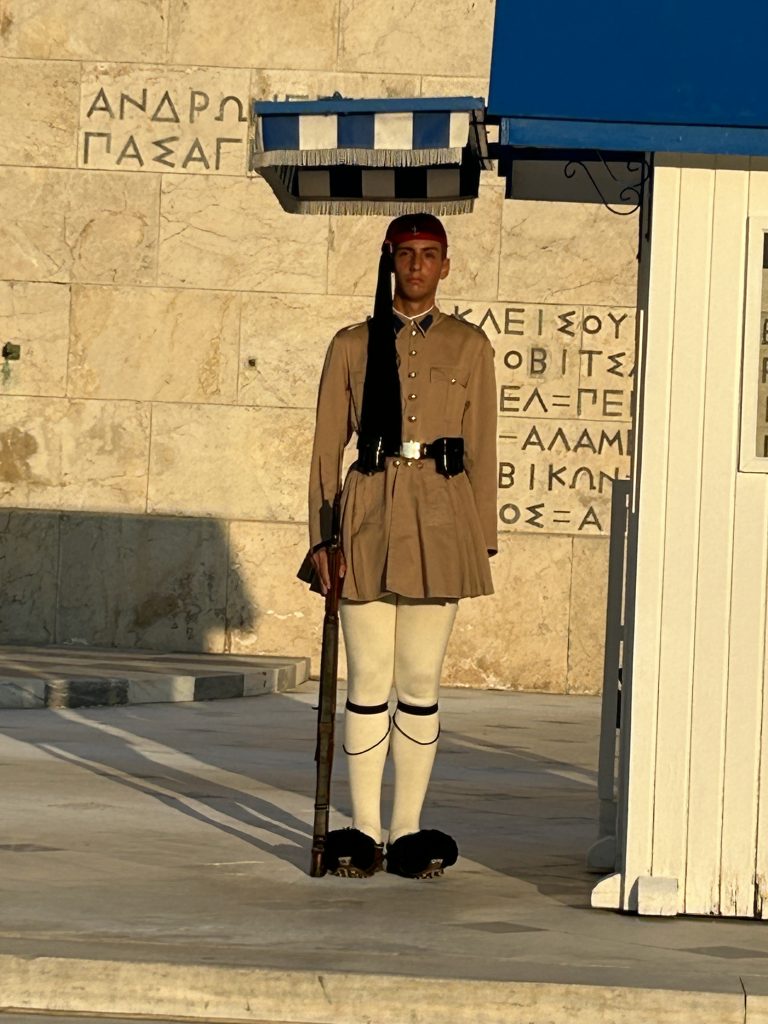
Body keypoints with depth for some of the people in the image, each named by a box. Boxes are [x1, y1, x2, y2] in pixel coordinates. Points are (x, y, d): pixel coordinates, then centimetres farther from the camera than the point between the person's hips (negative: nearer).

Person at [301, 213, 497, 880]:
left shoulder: (469, 347, 8)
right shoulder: (353, 345, 7)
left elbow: (482, 449, 8)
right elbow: (328, 446, 7)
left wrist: (484, 538, 4)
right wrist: (322, 535, 0)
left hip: (440, 523, 0)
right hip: (369, 518, 0)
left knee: (420, 684, 2)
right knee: (369, 681, 0)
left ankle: (409, 831, 8)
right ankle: (365, 832, 5)